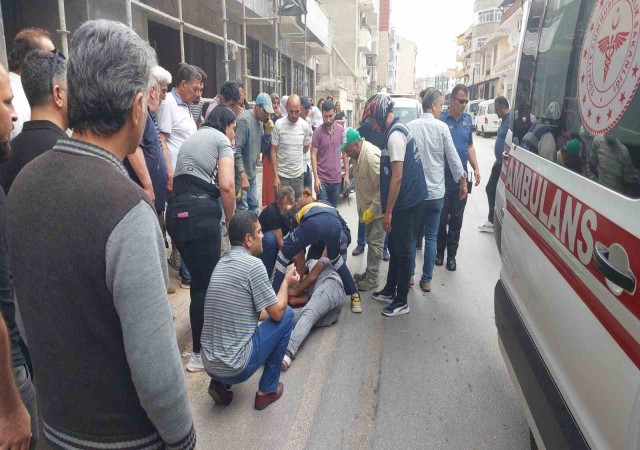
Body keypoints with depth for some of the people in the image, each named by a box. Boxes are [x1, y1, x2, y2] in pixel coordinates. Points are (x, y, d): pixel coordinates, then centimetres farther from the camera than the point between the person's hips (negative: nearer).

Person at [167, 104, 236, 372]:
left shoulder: (191, 139, 29)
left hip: (175, 212, 8)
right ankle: (200, 353, 9)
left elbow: (180, 177, 21)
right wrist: (231, 222, 2)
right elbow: (226, 186, -9)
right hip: (200, 212, -8)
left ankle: (204, 334, 37)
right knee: (206, 283, 0)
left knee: (198, 278, 21)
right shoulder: (221, 139, 5)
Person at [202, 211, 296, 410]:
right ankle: (267, 390, 13)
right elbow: (277, 312, -10)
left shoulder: (221, 263, 8)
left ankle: (220, 383, 14)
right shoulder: (253, 264, -16)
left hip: (209, 364, 7)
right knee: (287, 315, 6)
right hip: (237, 367, -7)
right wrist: (286, 283, 7)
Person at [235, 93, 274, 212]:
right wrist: (243, 176, -24)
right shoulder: (244, 120, -18)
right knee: (242, 209, -3)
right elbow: (236, 150, -23)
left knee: (254, 206, 15)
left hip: (252, 173, 8)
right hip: (241, 174, -8)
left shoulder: (261, 121, 7)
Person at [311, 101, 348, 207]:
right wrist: (316, 178, -13)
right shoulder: (318, 132, -7)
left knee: (333, 209, 12)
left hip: (337, 178, 3)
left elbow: (345, 152, 8)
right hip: (322, 178, -3)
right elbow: (314, 156, -7)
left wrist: (346, 174, 4)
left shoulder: (341, 130, 1)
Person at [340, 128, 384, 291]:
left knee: (375, 242, -2)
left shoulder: (371, 156, -27)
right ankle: (369, 272, 30)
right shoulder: (357, 154, 2)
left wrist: (372, 209, -23)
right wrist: (363, 207, 14)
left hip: (379, 206, -9)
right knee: (370, 240, 17)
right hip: (368, 205, 9)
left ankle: (372, 279, 8)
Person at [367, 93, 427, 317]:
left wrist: (388, 211, -19)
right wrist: (388, 208, 20)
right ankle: (390, 290, 34)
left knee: (402, 252, 1)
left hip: (404, 205, -10)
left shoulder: (395, 135, -19)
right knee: (394, 248, 19)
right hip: (404, 203, 10)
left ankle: (401, 301, 14)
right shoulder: (397, 130, 12)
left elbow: (397, 177, -23)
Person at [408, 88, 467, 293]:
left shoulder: (410, 127, -3)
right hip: (435, 192, -1)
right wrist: (462, 181, 8)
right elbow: (453, 157, -4)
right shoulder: (441, 127, -7)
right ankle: (426, 280, 13)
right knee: (431, 237, 8)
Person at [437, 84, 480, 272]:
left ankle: (452, 254, 19)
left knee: (456, 217, 8)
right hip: (442, 176, -4)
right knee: (441, 216, 7)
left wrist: (476, 168, 7)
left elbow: (470, 146, 16)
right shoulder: (440, 120, -8)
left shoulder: (468, 120, 8)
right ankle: (440, 250, 23)